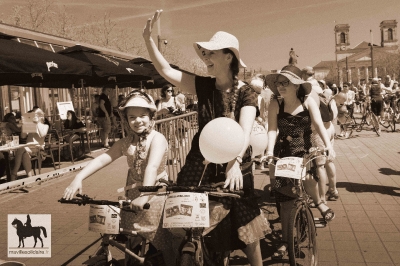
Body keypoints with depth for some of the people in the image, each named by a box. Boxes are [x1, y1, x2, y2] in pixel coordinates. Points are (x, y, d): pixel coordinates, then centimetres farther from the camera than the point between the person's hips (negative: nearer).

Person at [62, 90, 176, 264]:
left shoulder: (157, 139, -16)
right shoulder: (125, 142, 3)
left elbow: (152, 166, -32)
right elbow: (102, 159, -6)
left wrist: (144, 196, -46)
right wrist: (78, 178, -20)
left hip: (155, 195, -5)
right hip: (132, 195, 6)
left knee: (159, 243, 2)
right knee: (130, 243, 15)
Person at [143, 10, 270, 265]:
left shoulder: (246, 93, -10)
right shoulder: (204, 86, -2)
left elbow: (245, 131, -25)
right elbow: (165, 70, -7)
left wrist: (235, 162, -42)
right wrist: (148, 38, -19)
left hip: (233, 166, -2)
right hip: (200, 164, 3)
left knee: (246, 229, 8)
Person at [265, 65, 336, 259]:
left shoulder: (308, 102, -5)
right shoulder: (275, 105, -7)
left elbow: (319, 125, -12)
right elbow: (272, 130, -14)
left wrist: (328, 145, -27)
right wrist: (270, 152, -30)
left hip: (306, 153, 0)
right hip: (283, 155, 0)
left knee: (307, 178, -32)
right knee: (286, 201, 3)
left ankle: (318, 202, 3)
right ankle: (285, 242, 19)